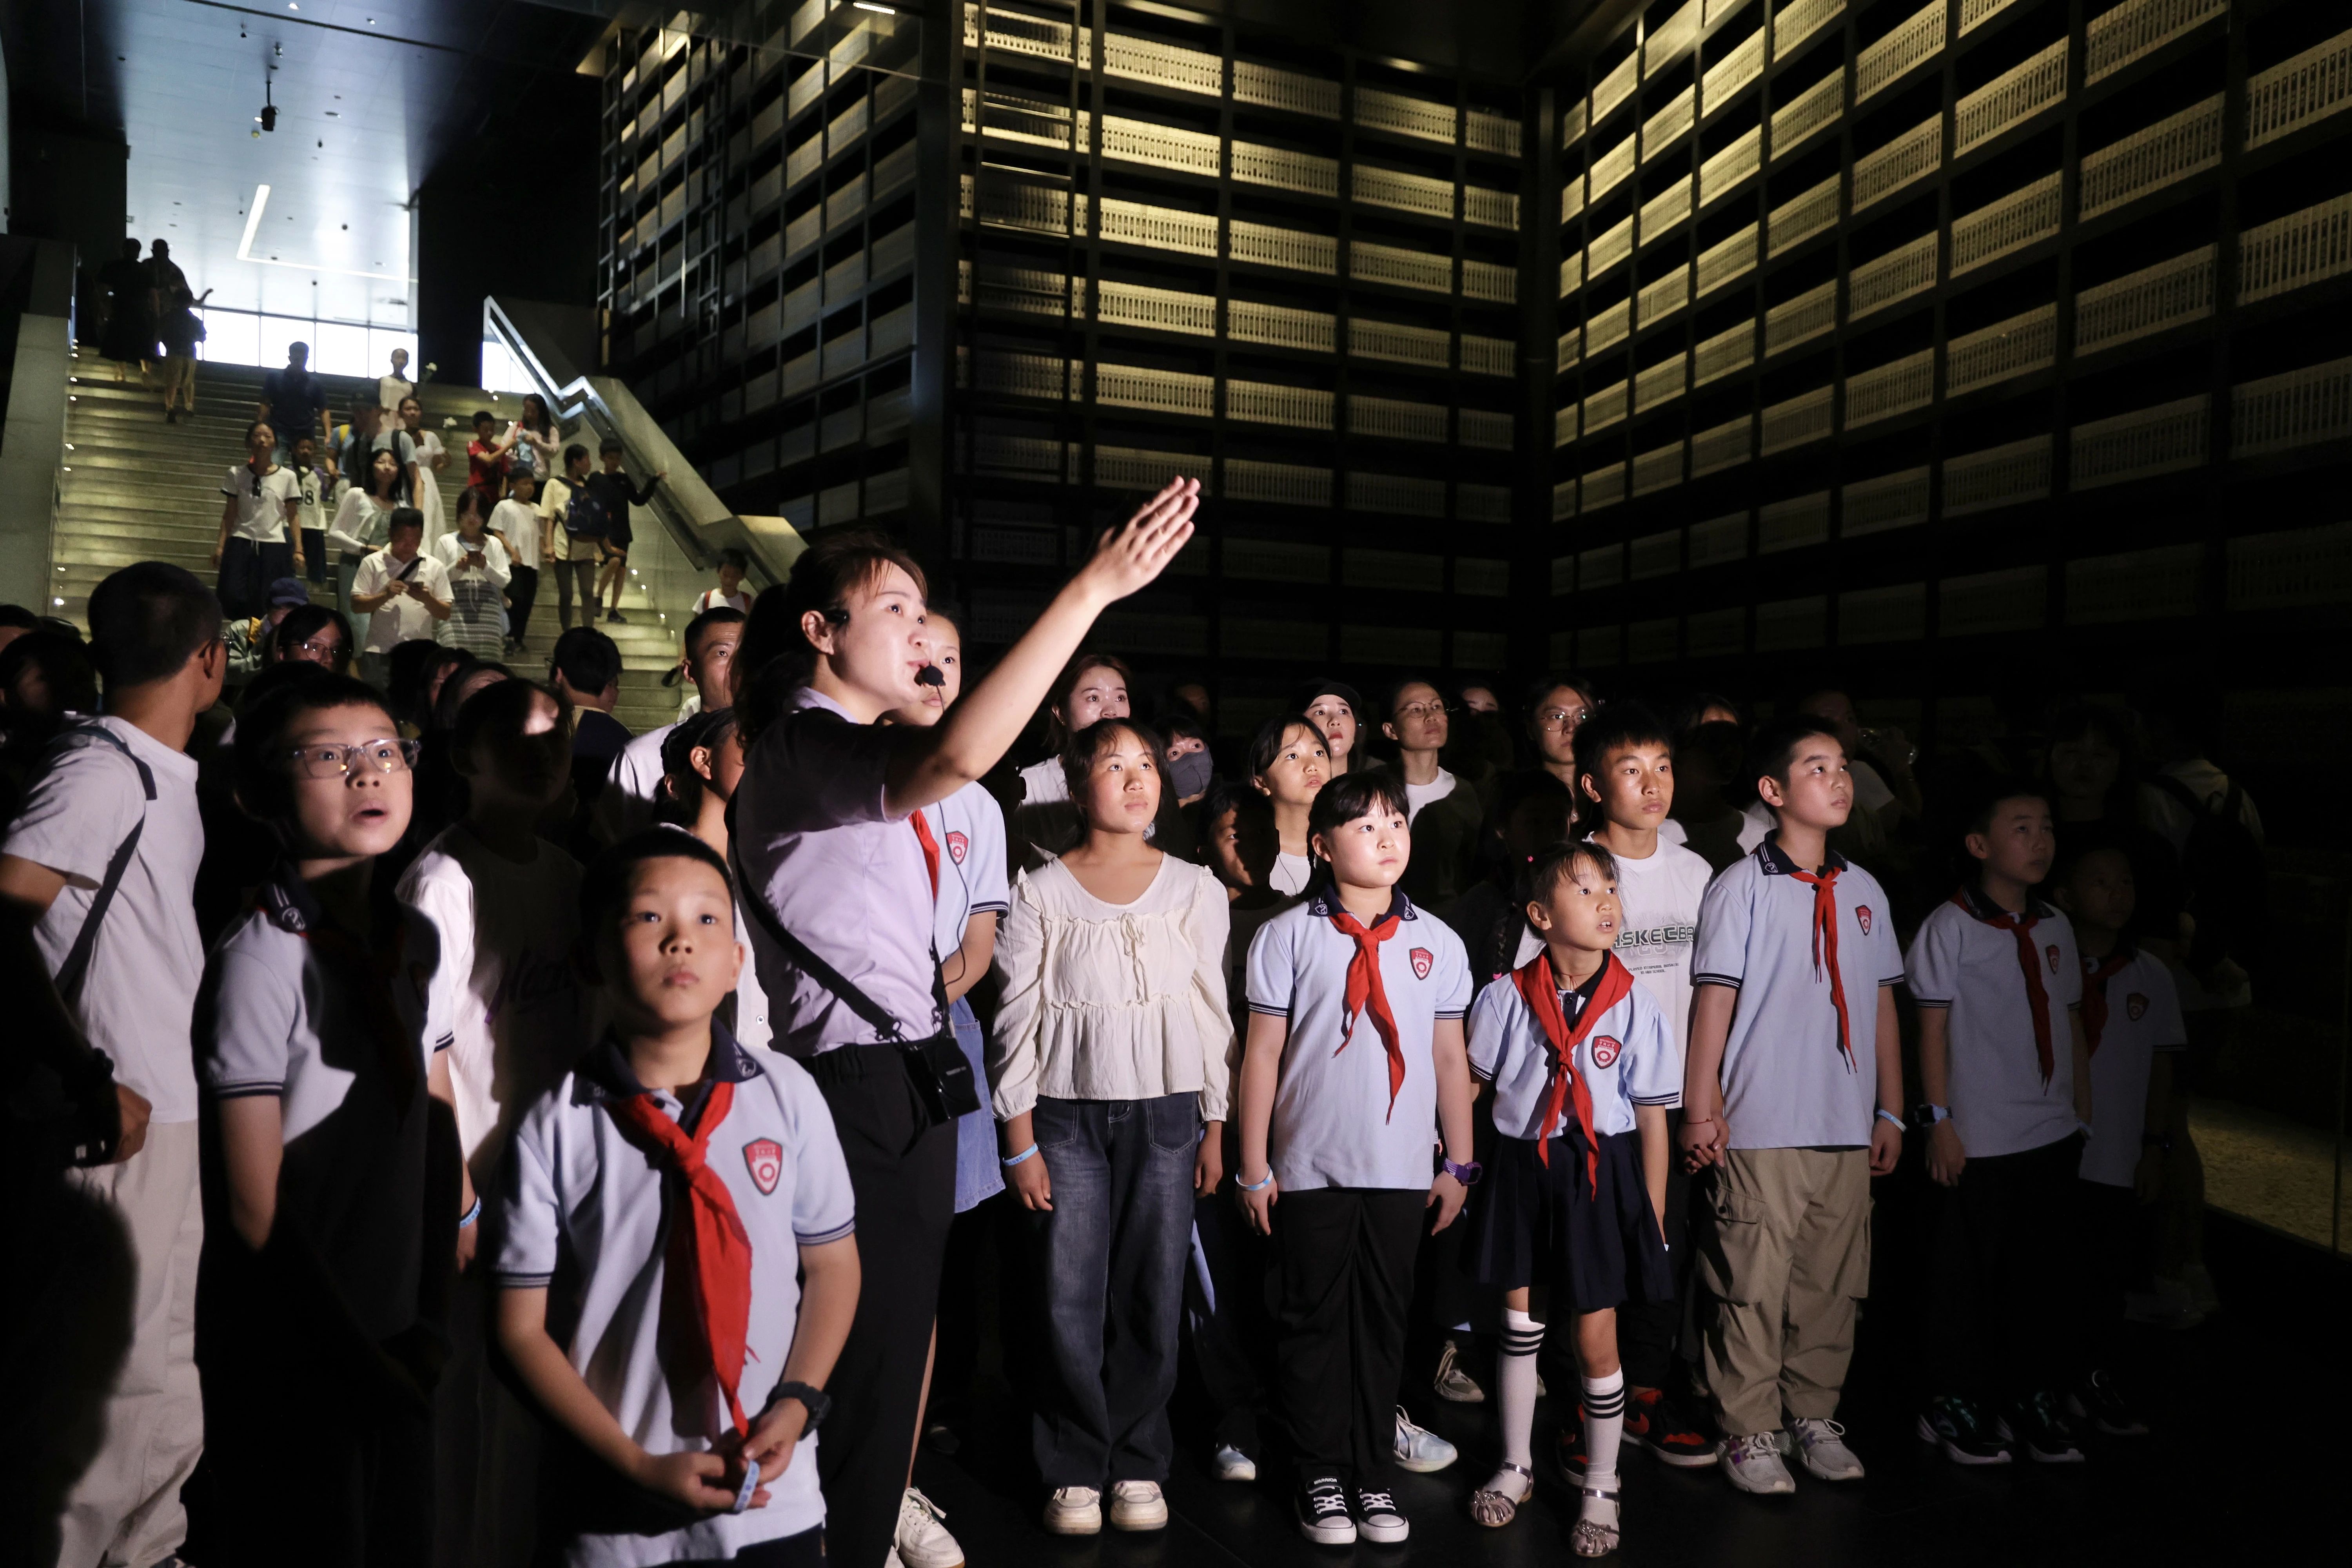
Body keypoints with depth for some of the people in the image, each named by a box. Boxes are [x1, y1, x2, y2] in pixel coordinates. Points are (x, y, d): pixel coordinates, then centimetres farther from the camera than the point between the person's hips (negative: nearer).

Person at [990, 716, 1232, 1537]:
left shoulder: (1195, 889, 4)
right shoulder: (1040, 892, 0)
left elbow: (1213, 1012, 6)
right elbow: (1018, 1017, 0)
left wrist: (1216, 1126, 4)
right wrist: (1020, 1138, -3)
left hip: (1166, 1110, 1)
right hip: (1067, 1111, -1)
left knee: (1153, 1293, 5)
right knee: (1070, 1297, 1)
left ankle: (1138, 1464, 21)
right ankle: (1076, 1468, 17)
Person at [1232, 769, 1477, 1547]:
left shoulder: (1437, 943, 5)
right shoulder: (1287, 936, -3)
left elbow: (1451, 1058, 8)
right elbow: (1263, 1053, -2)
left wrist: (1460, 1165, 8)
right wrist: (1253, 1167, -3)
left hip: (1402, 1170, 2)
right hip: (1310, 1166, -2)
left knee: (1383, 1324, 11)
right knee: (1314, 1323, 8)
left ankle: (1374, 1475, 24)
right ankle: (1321, 1477, 21)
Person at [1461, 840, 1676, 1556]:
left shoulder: (1635, 1004, -8)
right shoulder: (1507, 998, -6)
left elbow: (1653, 1120, -2)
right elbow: (1469, 1088, 7)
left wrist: (1652, 1218, 0)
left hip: (1601, 1174, -1)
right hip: (1521, 1170, 2)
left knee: (1597, 1336, 4)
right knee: (1520, 1323, 14)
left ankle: (1600, 1489, 24)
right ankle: (1516, 1468, 33)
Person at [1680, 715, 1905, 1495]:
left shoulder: (1864, 892, 10)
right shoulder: (1741, 887, -5)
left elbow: (1882, 1005, 14)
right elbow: (1714, 1000, -6)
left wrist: (1891, 1111, 13)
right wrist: (1699, 1109, -9)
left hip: (1847, 1129, 5)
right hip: (1761, 1128, -5)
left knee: (1832, 1283, 11)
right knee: (1753, 1285, 0)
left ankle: (1816, 1418, 26)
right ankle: (1748, 1432, 12)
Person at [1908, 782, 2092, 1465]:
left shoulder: (2055, 928, 9)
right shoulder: (1951, 925, -8)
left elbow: (2072, 1026, 14)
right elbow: (1933, 1027, -8)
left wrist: (2084, 1114, 13)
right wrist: (1939, 1120, -11)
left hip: (2053, 1133, 6)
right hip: (1978, 1135, -5)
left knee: (2044, 1269, 12)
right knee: (1967, 1273, 4)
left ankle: (2035, 1398, 26)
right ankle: (1954, 1406, 18)